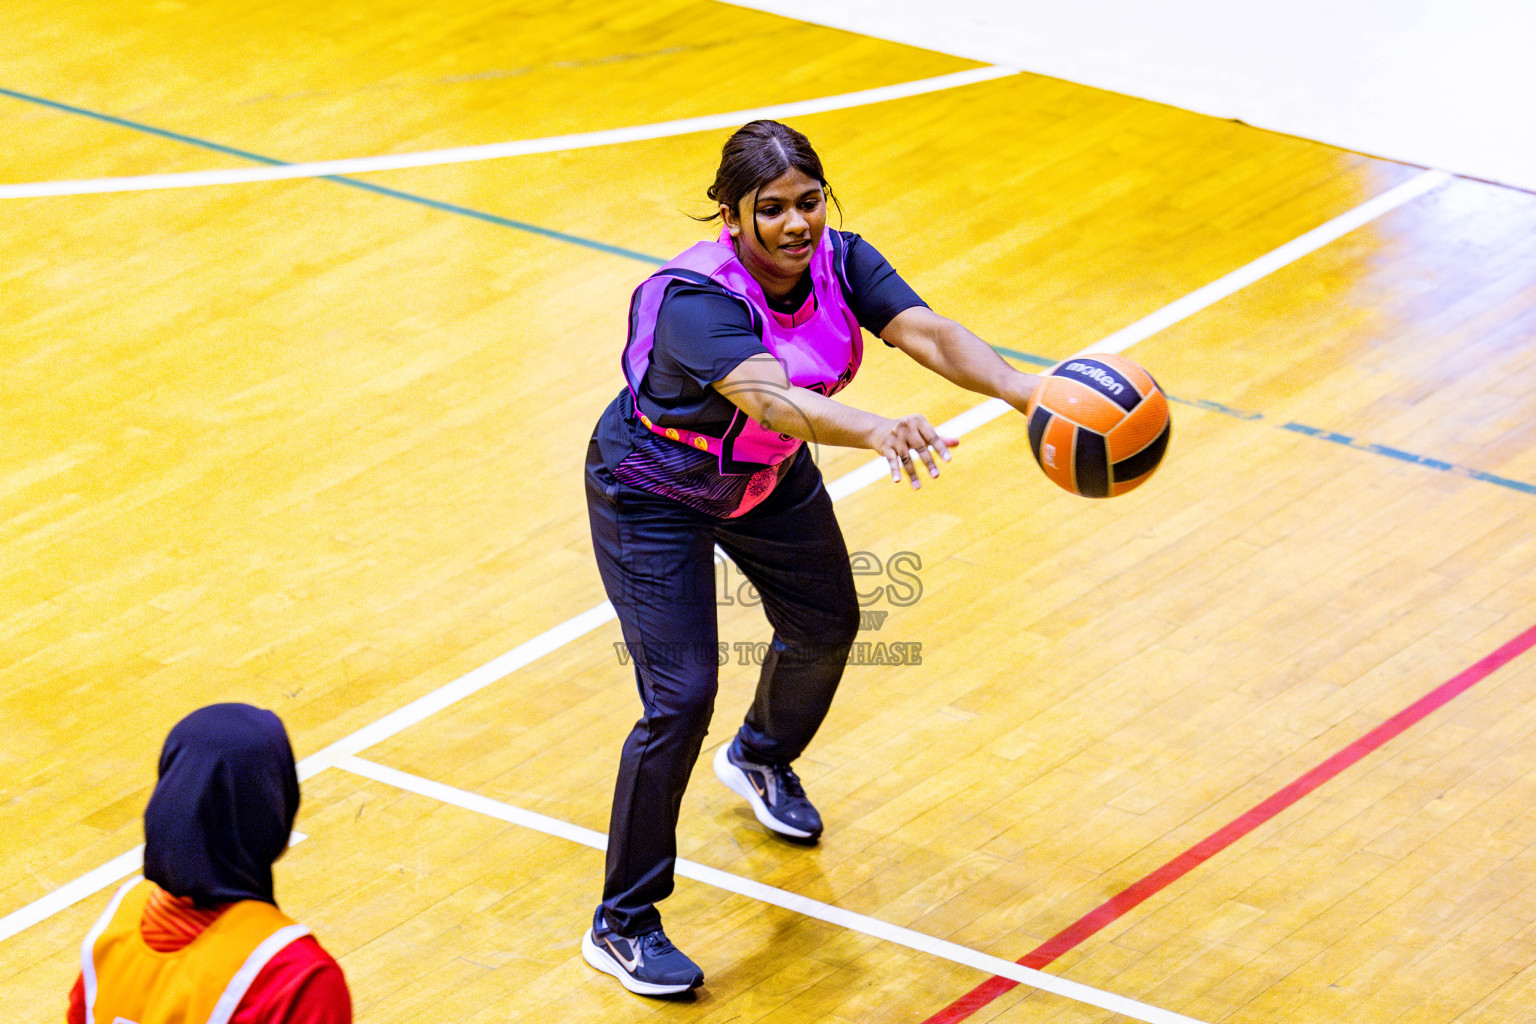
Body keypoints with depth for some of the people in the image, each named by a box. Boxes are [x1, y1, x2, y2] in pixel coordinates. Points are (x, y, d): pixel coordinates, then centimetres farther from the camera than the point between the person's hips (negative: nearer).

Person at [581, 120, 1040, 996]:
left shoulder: (840, 261, -20)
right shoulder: (696, 300, -39)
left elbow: (929, 334, -34)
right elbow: (769, 396, -56)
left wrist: (1019, 387, -53)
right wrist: (877, 432, -73)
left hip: (771, 475, 7)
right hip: (656, 495, -7)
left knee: (827, 626, 24)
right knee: (681, 696, -14)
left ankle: (763, 760, 59)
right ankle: (622, 926, 0)